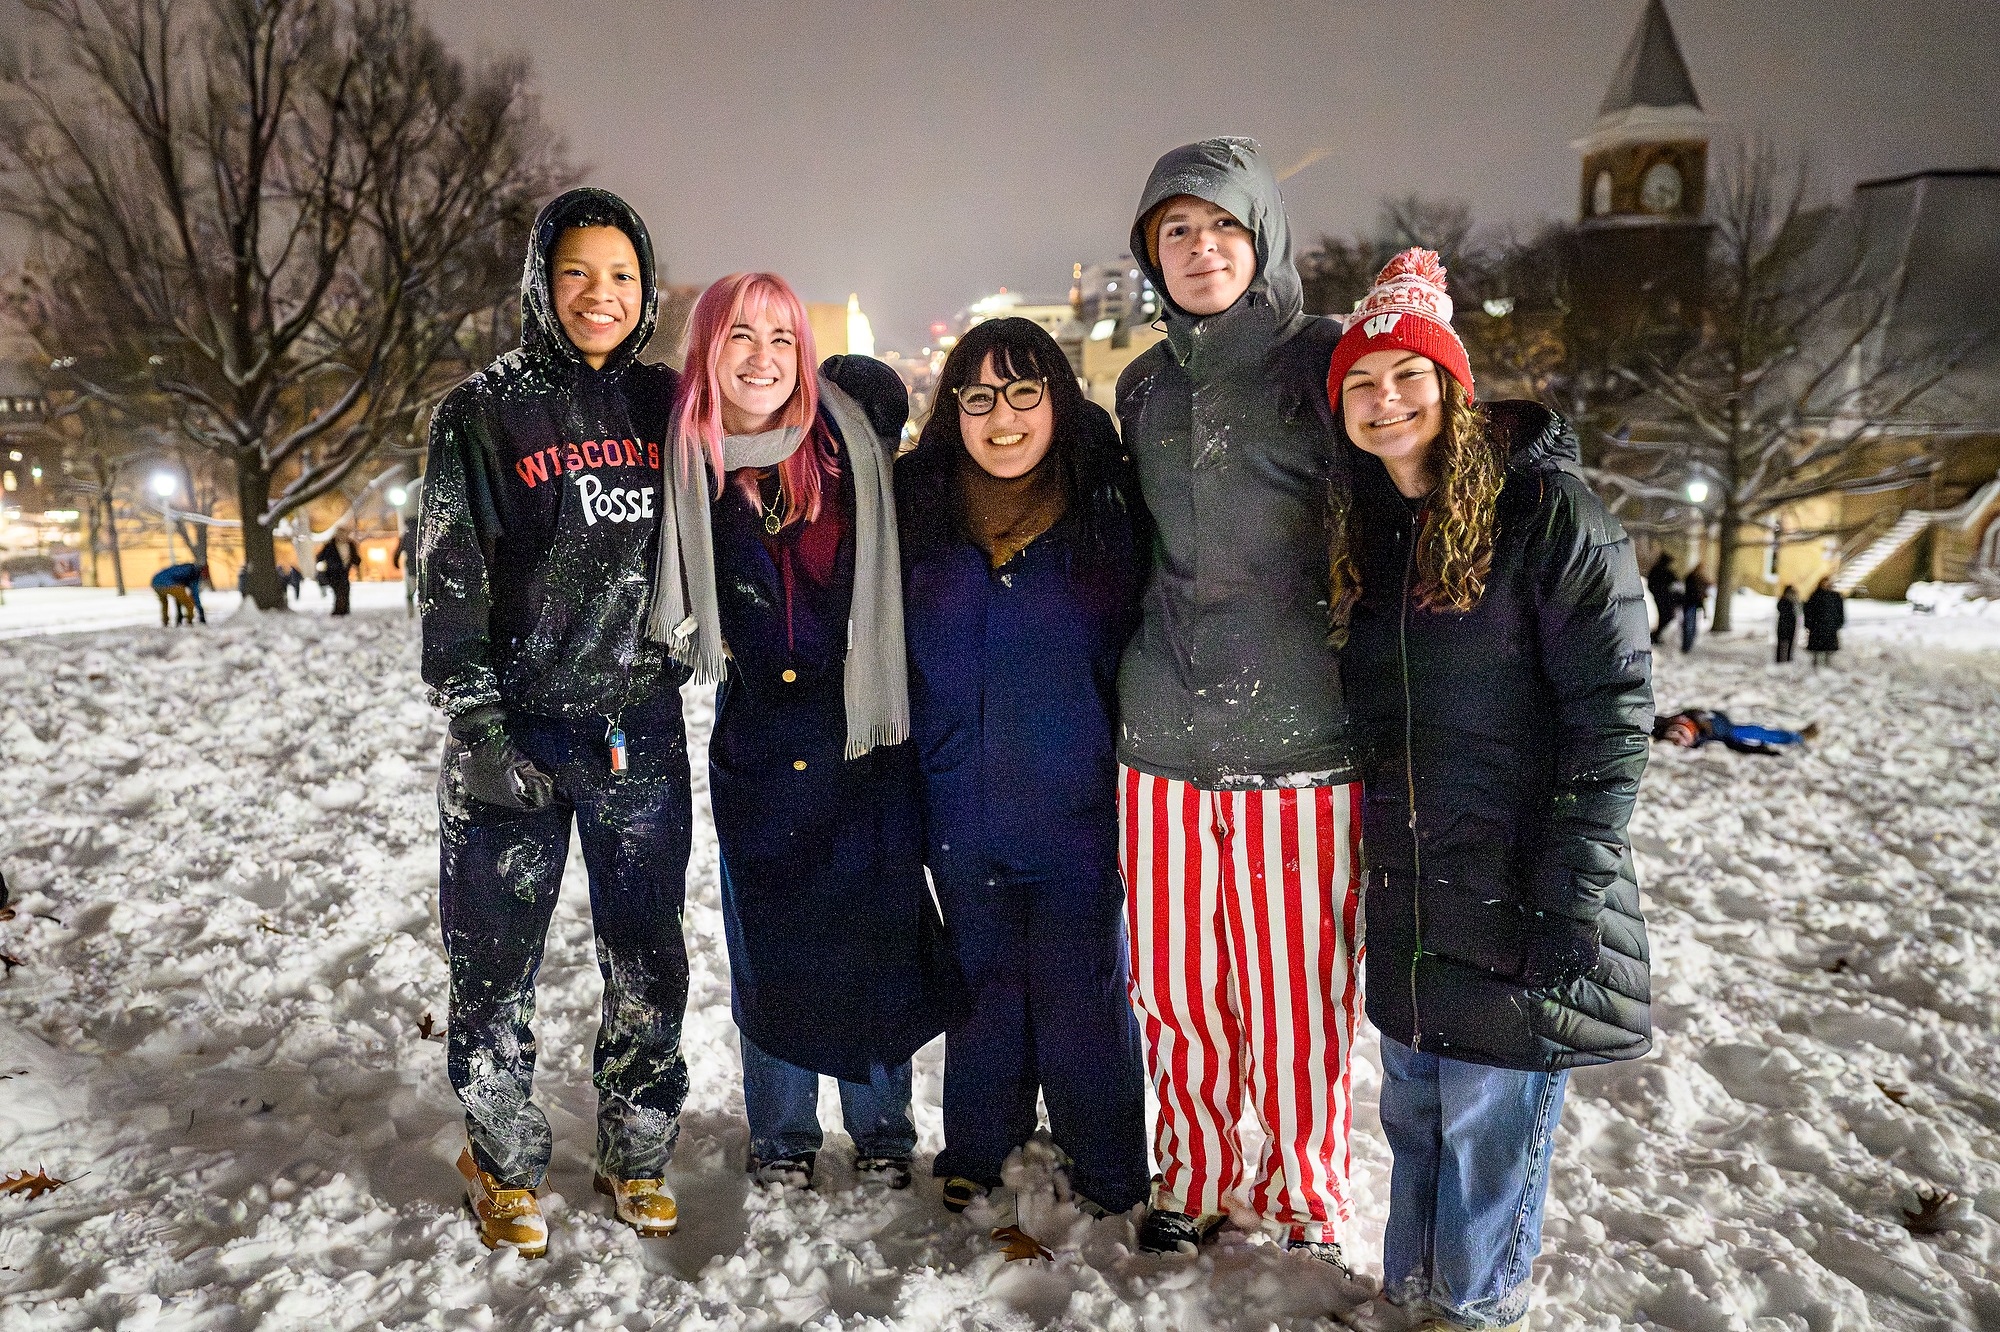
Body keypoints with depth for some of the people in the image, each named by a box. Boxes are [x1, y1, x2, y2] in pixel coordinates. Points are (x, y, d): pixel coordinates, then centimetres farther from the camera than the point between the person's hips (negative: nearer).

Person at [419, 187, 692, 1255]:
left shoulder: (664, 404, 8)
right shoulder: (483, 412, -1)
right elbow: (447, 581, -5)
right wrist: (478, 730, -11)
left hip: (642, 727, 3)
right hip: (520, 733, -2)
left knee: (647, 959, 10)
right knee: (499, 963, 7)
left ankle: (636, 1153, 29)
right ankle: (505, 1165, 28)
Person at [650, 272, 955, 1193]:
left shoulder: (851, 434, -2)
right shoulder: (687, 465, -1)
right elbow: (677, 608, 10)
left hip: (867, 734, 0)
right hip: (756, 744, 0)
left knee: (876, 929, 7)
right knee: (767, 938, 8)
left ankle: (882, 1128, 28)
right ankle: (781, 1136, 29)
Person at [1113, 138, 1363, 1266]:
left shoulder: (1328, 358, 1)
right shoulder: (1145, 386, 15)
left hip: (1300, 738, -4)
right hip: (1163, 738, 4)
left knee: (1298, 998, 4)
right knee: (1175, 987, 12)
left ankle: (1304, 1204, 28)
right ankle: (1194, 1181, 34)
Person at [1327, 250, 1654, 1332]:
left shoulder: (1544, 508, -10)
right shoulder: (1362, 527, 9)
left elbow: (1613, 705, -13)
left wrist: (1572, 894, -17)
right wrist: (1363, 848, 12)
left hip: (1517, 887, -6)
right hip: (1404, 894, 6)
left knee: (1492, 1116, 6)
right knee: (1413, 1107, 18)